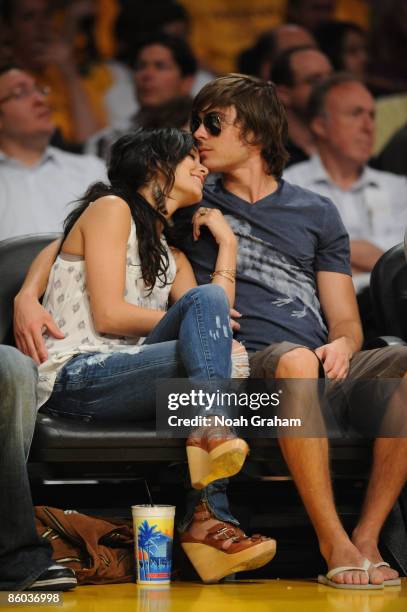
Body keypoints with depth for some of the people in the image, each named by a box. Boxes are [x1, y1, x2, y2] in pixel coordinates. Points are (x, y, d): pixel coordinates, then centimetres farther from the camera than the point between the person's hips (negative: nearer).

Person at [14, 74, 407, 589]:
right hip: (246, 367, -3)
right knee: (295, 358, -40)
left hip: (326, 364, 3)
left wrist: (341, 345, -6)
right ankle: (332, 543, -36)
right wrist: (27, 296, 0)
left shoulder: (316, 213, 24)